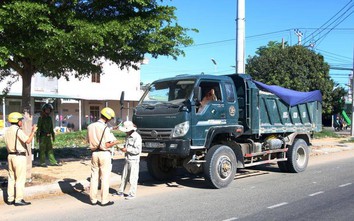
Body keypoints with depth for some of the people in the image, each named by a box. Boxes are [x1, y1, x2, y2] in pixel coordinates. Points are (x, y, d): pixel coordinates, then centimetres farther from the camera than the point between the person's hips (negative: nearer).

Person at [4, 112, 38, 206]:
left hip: (10, 155, 8)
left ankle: (10, 199, 18)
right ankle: (18, 200, -1)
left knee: (11, 178, 13)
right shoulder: (18, 130, -14)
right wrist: (33, 131, -14)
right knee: (20, 179, -3)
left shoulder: (7, 131, 12)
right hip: (19, 156, -8)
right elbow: (28, 141, -24)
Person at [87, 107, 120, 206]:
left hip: (94, 153, 6)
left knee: (94, 177, 12)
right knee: (105, 178, 3)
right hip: (104, 154, -6)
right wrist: (115, 142, 2)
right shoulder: (105, 128, -16)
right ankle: (104, 200, 8)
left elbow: (89, 140, 11)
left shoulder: (90, 127, 3)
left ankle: (93, 199, 18)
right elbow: (107, 145, -16)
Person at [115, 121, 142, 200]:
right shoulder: (128, 136, 10)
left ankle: (132, 194, 8)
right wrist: (123, 147, 2)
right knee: (124, 177, 15)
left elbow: (138, 150, -21)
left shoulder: (137, 137, -17)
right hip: (127, 160, 8)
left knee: (133, 178, -1)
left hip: (134, 160, -8)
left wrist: (127, 150, -19)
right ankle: (120, 192, 24)